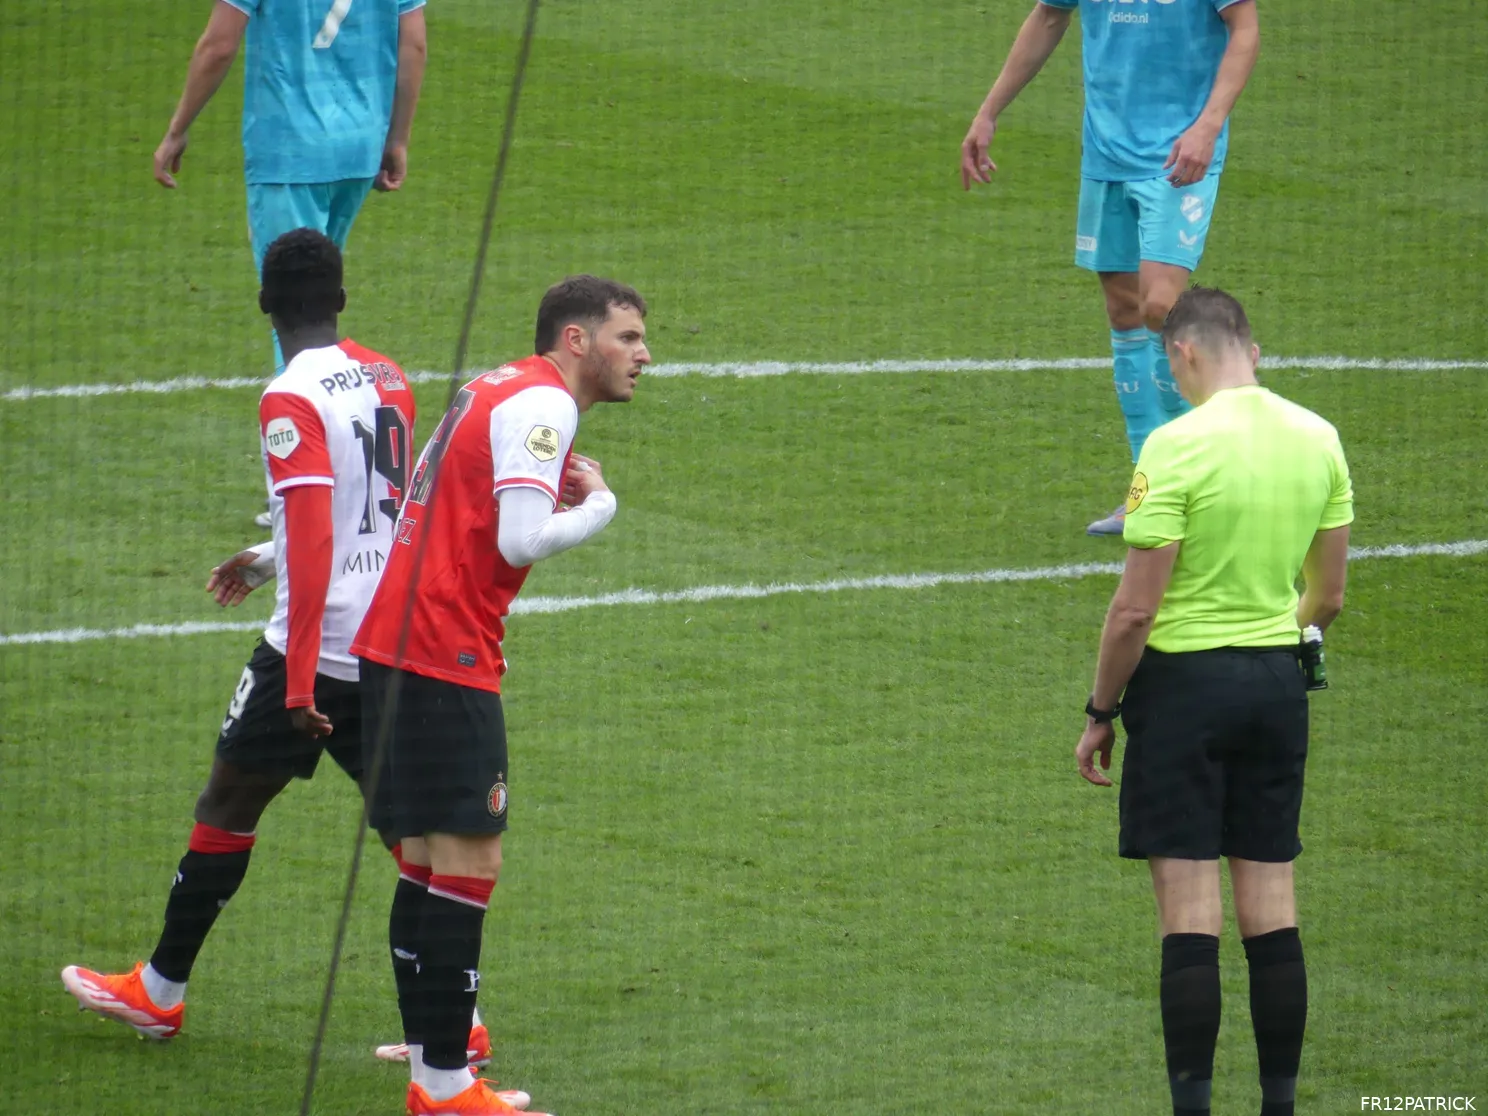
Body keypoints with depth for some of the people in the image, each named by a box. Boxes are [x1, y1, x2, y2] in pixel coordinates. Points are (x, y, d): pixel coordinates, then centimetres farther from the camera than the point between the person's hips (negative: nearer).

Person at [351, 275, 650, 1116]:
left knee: (433, 859, 12)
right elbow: (521, 541, -20)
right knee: (469, 859, -8)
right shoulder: (542, 405, -12)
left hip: (395, 646, 10)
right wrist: (599, 506, -6)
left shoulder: (497, 394, 19)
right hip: (444, 657, -10)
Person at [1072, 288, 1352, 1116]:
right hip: (1279, 683, 5)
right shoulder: (1318, 439, 3)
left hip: (1185, 681, -5)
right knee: (1272, 907, 9)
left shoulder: (1178, 445, -15)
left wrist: (1100, 714, -4)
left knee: (1190, 908, -4)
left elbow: (1135, 609, -15)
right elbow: (1329, 596, 10)